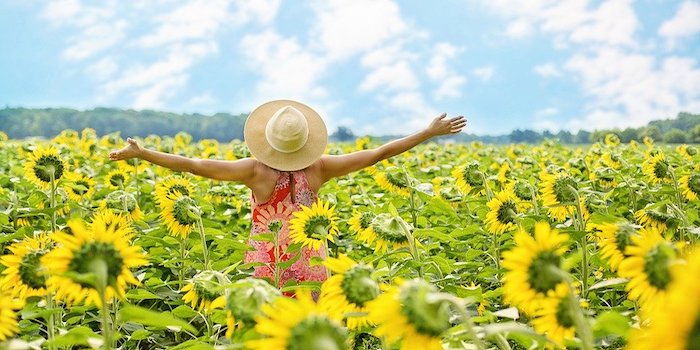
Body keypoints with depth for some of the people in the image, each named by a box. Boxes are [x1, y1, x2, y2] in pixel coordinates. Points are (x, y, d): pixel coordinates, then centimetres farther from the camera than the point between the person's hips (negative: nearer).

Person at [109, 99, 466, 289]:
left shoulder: (256, 171, -14)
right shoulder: (318, 168, -9)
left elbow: (195, 165, -16)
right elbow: (377, 153, -5)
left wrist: (140, 153, -8)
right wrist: (430, 132, 3)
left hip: (266, 269, -2)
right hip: (310, 269, 2)